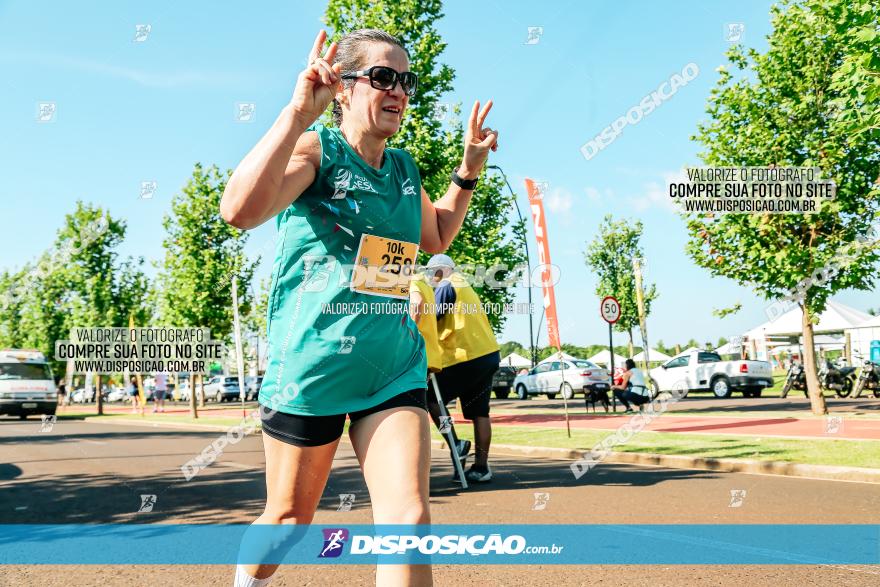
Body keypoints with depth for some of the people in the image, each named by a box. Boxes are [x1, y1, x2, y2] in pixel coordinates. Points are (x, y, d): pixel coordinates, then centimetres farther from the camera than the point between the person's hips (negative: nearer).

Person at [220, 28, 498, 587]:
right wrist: (299, 111, -31)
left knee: (409, 519, -9)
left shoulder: (404, 168, 10)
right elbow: (240, 210, -29)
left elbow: (435, 237, 29)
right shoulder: (316, 148, -9)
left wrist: (469, 172, 17)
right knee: (290, 517, 14)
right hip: (309, 363, -4)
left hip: (394, 367, 5)